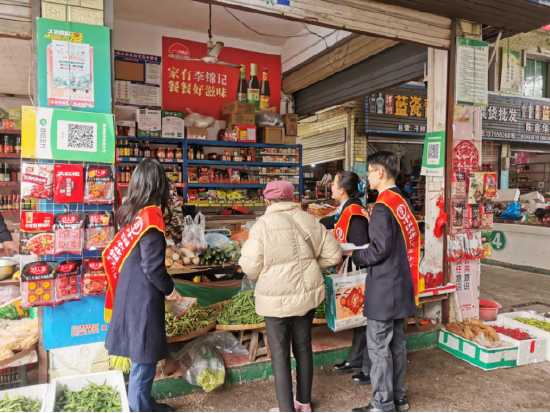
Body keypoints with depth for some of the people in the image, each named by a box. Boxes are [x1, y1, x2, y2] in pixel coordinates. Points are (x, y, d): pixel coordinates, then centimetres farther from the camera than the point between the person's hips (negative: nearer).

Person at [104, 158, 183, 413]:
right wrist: (169, 290, -4)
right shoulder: (151, 215, -19)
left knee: (140, 357, 20)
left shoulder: (129, 213, 5)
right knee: (144, 359, 6)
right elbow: (153, 266, -20)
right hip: (144, 297, -8)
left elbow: (117, 255, 13)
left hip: (128, 294, 8)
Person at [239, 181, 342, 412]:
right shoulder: (310, 222, 1)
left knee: (280, 354, 9)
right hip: (307, 294, 5)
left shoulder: (263, 225, -13)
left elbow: (250, 267, -13)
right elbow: (334, 255, 5)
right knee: (303, 347, 20)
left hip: (276, 299, -5)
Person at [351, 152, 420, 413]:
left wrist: (355, 256, -6)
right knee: (397, 343, 17)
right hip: (401, 284, 9)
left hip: (384, 287, -9)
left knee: (378, 345, 1)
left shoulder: (382, 206, -18)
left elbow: (380, 249, -22)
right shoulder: (402, 203, 10)